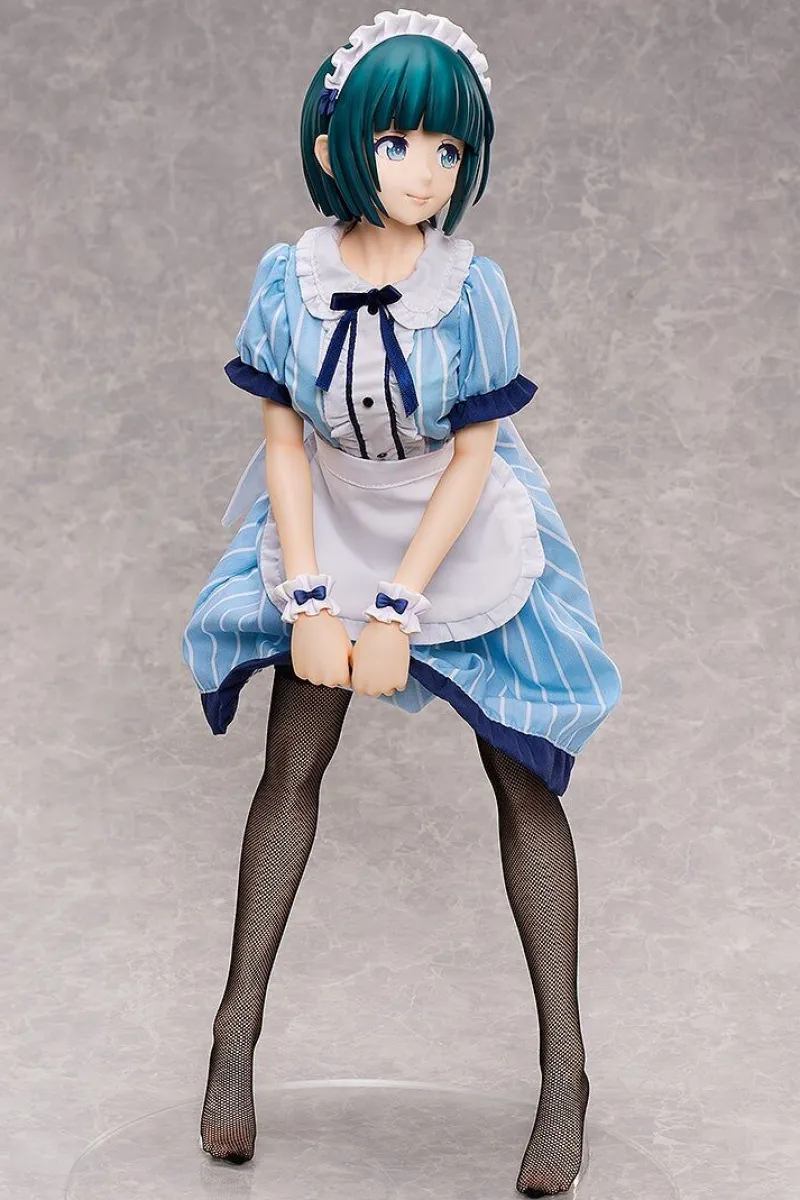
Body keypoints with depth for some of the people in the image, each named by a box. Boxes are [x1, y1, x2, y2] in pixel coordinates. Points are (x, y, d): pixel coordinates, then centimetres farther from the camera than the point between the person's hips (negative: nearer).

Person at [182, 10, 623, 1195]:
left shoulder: (470, 288, -21)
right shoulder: (289, 277, -15)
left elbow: (472, 457, -16)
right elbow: (285, 439, -8)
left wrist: (398, 611, -18)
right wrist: (309, 600, -13)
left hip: (465, 539, -2)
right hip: (328, 528, 2)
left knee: (525, 779, -1)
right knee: (291, 766, 4)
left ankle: (565, 1065, 6)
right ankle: (238, 1029, 17)